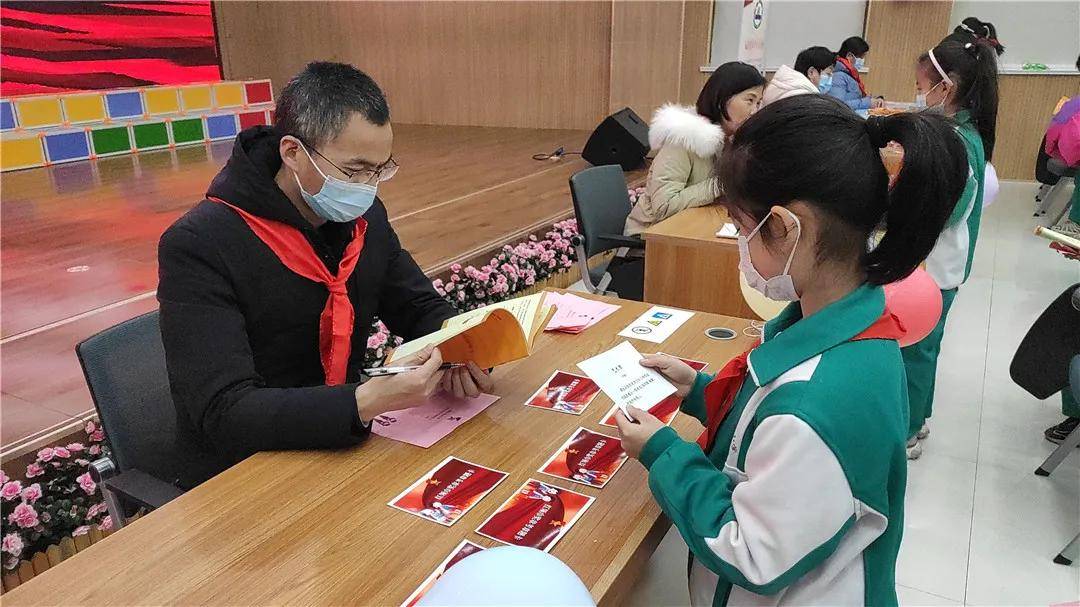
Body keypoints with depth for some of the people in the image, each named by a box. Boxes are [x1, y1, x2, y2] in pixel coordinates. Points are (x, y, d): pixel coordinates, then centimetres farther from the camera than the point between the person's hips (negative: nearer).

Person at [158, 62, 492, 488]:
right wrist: (367, 402, -40)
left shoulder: (363, 216, -1)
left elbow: (420, 308, 10)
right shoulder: (197, 246, -21)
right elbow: (225, 415, -27)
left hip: (347, 444, 6)